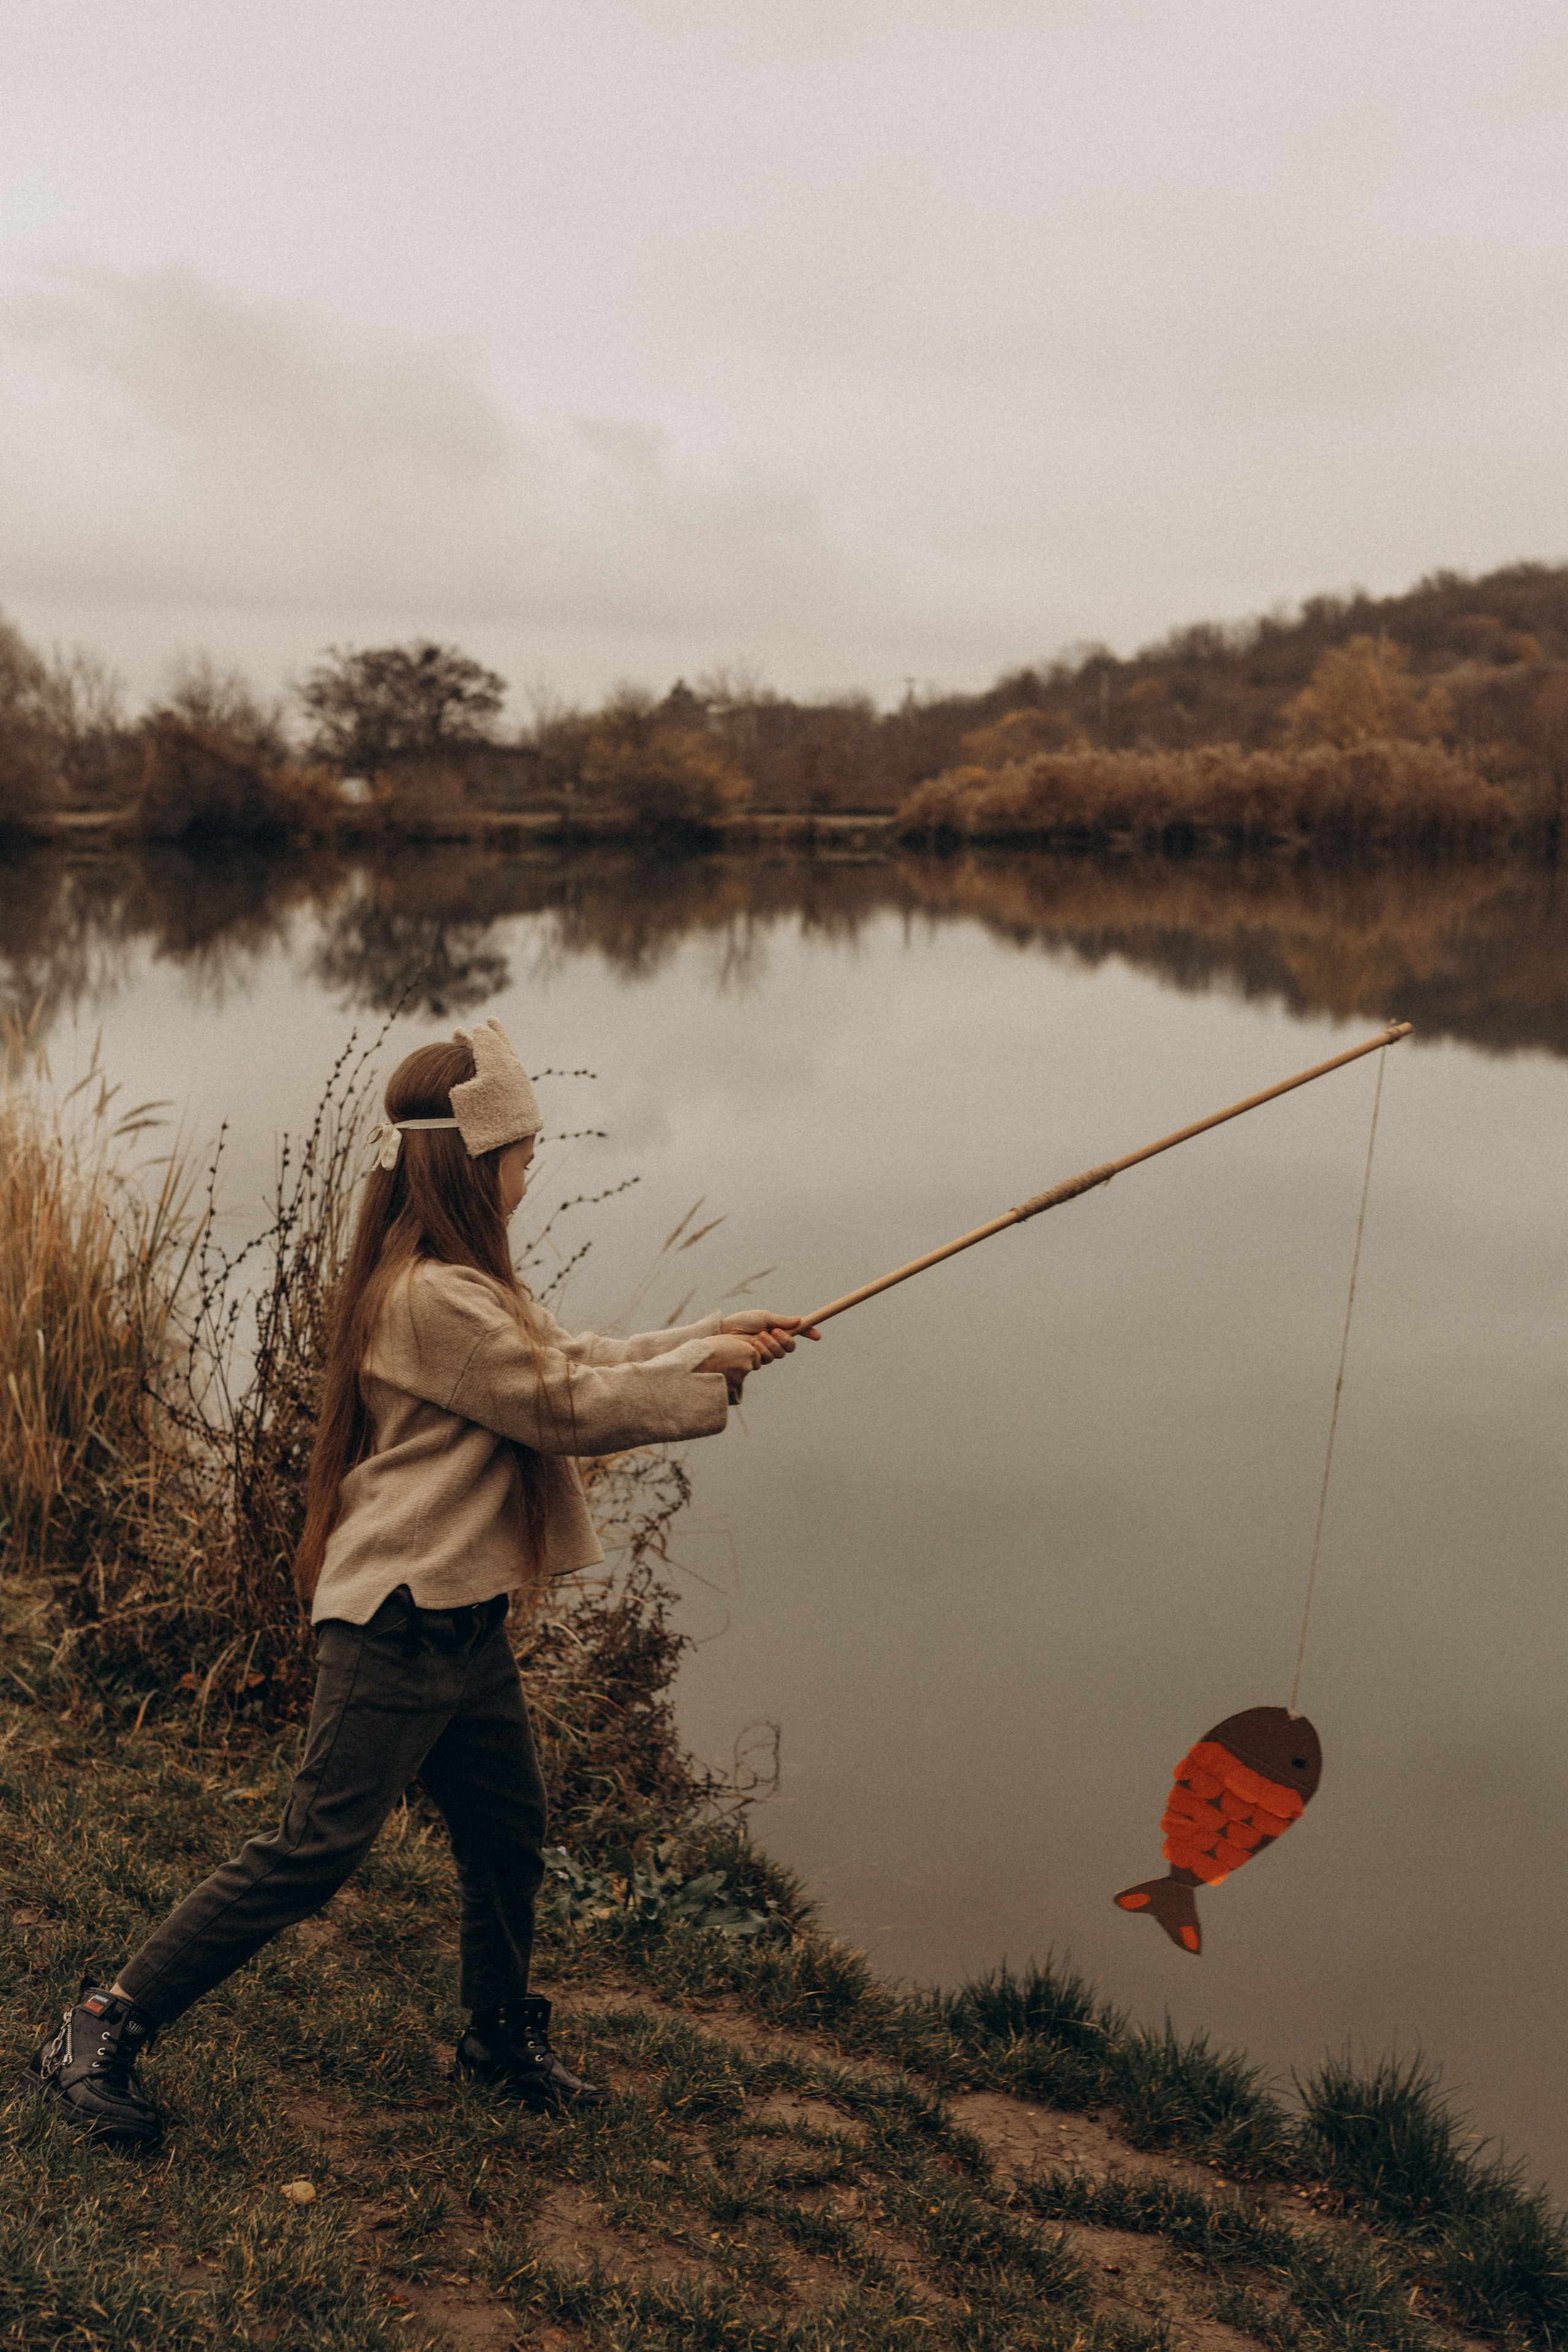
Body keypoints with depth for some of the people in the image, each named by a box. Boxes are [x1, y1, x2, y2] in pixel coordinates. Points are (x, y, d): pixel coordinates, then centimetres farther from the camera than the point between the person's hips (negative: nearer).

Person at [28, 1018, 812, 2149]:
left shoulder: (470, 1285, 14)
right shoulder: (433, 1299, -20)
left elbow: (578, 1359, 18)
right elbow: (566, 1407, -17)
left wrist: (716, 1335, 10)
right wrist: (703, 1368, -5)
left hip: (462, 1616, 10)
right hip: (400, 1621, -10)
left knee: (509, 1831, 17)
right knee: (318, 1846, -5)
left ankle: (503, 2039, 37)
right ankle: (106, 2029, 8)